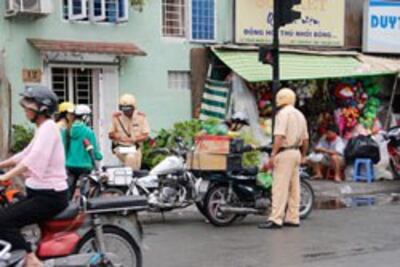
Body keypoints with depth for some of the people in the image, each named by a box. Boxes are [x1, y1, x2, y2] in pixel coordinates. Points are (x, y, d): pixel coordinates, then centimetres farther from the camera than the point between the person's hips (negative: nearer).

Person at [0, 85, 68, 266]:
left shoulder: (49, 126, -14)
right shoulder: (42, 128, 17)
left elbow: (34, 160, -27)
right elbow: (25, 155, 20)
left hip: (50, 196, -10)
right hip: (40, 192, 10)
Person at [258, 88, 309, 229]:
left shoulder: (283, 113, -11)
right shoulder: (300, 115, 15)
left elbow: (279, 136, -21)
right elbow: (305, 139, 17)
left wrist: (273, 155, -21)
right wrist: (303, 155, 26)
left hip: (285, 153, -9)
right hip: (296, 152, 9)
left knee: (280, 187, -10)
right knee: (294, 187, 10)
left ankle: (275, 219, -12)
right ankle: (293, 218, 14)